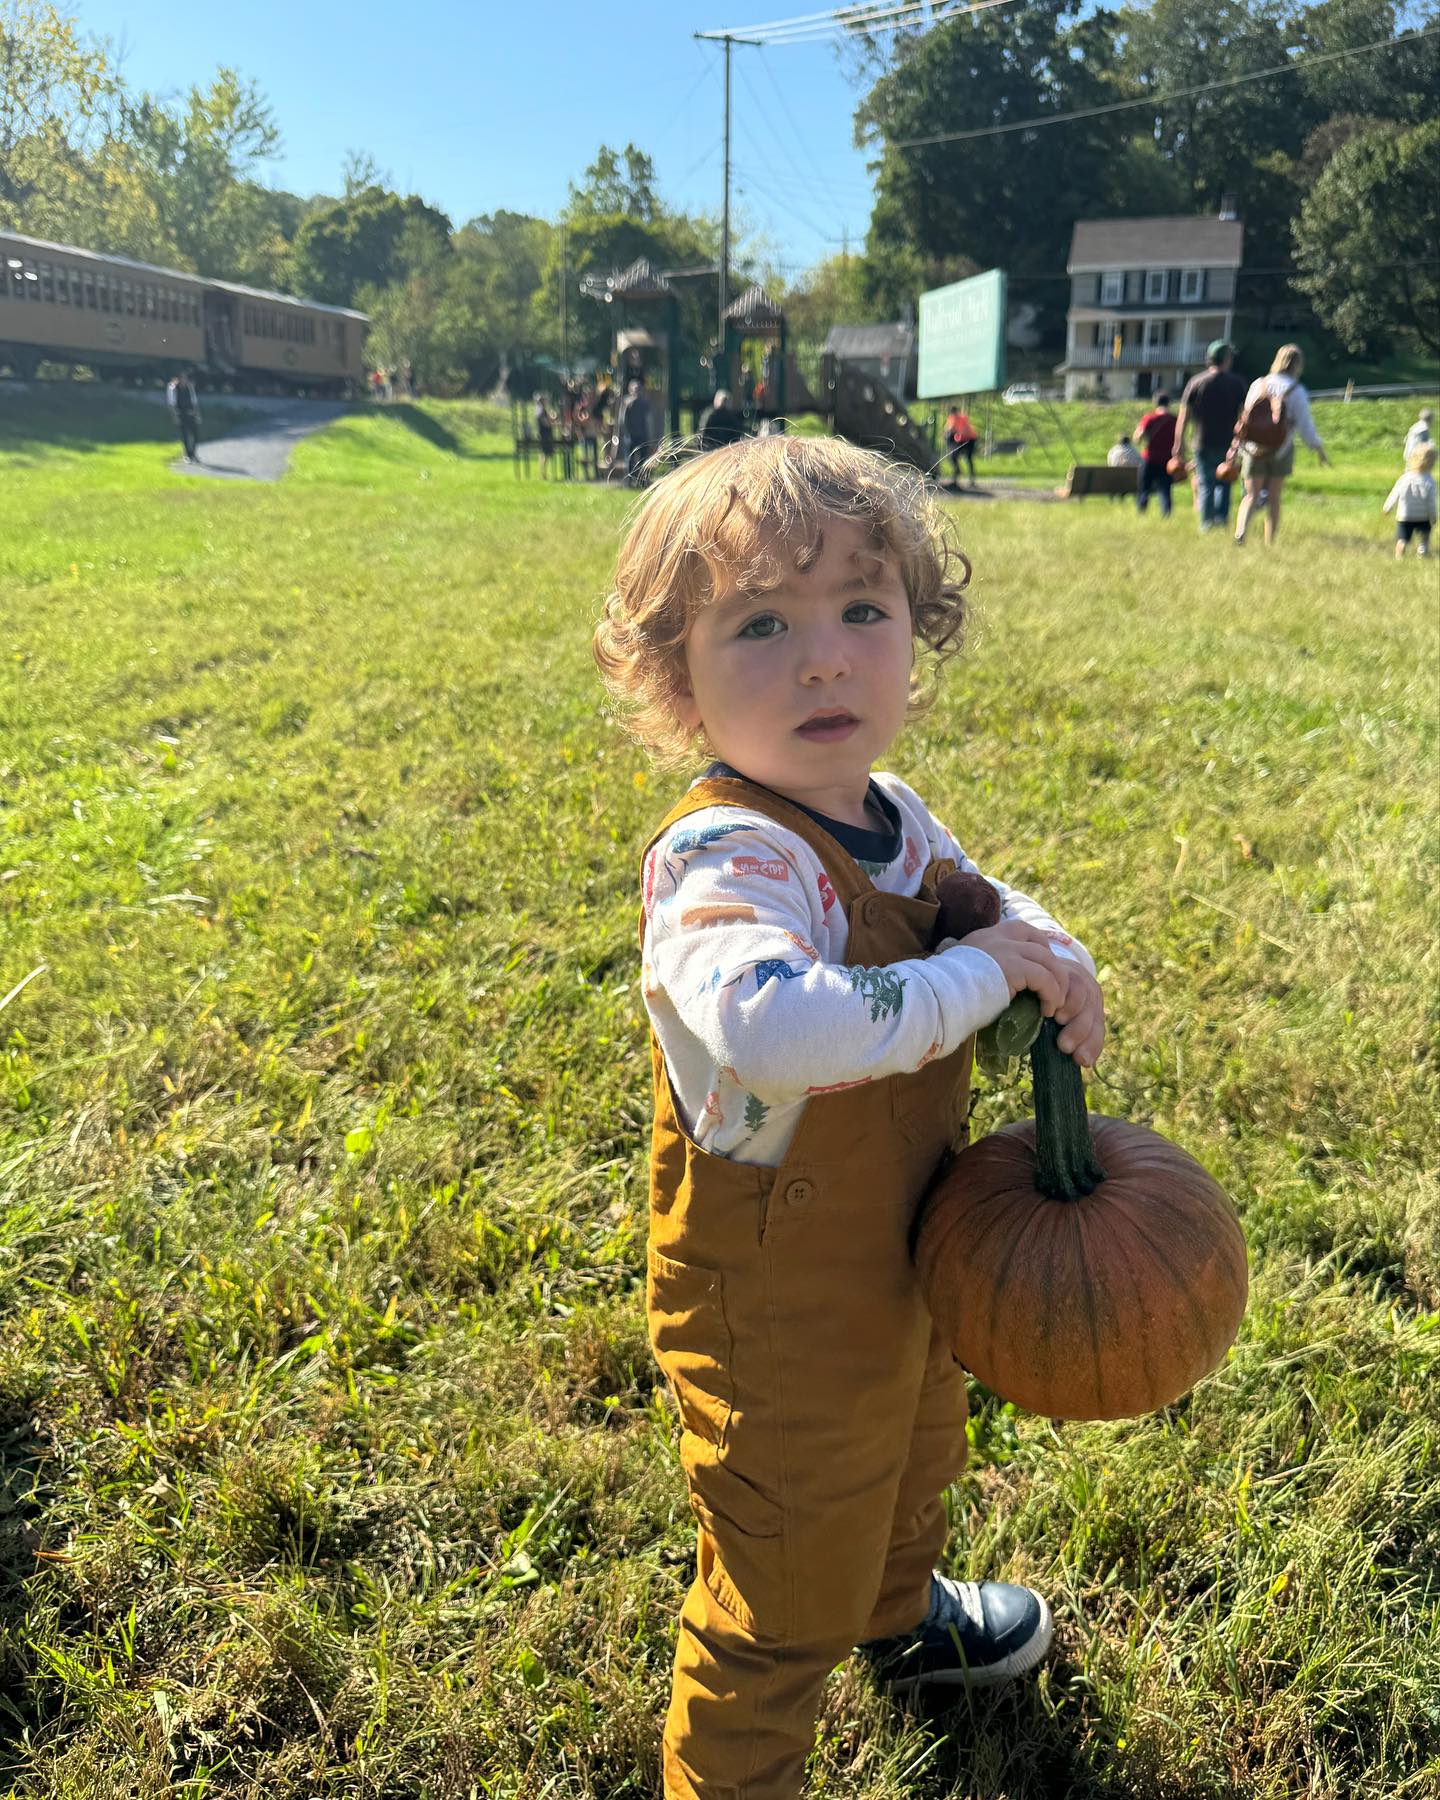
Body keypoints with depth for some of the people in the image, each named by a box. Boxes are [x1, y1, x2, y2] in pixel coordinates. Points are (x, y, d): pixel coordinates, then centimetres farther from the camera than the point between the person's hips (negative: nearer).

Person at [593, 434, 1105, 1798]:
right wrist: (977, 977, -38)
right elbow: (774, 1030, -53)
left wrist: (1056, 966, -11)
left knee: (911, 1467, 37)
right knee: (782, 1603, 14)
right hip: (776, 1316, -9)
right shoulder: (717, 859, -34)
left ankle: (902, 1616, 69)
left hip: (903, 1264, 9)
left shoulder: (894, 819, -6)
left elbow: (991, 903, 12)